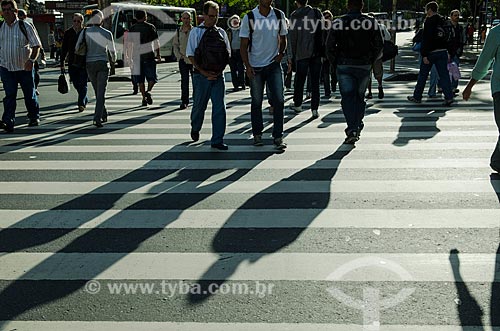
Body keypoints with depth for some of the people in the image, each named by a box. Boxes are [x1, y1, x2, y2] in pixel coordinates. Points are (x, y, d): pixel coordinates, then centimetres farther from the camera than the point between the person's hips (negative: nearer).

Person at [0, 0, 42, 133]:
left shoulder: (25, 26, -5)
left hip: (25, 67, -2)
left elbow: (36, 45, -5)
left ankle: (34, 117, 31)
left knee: (29, 94, 11)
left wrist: (31, 60, -18)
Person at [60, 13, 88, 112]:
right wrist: (62, 63, 6)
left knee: (82, 84, -6)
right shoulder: (68, 33, 6)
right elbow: (64, 49, 10)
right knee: (76, 84, 10)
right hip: (72, 63, 4)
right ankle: (85, 99, 30)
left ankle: (81, 103, -3)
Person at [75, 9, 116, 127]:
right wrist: (114, 59, 28)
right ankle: (97, 118, -17)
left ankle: (103, 115, 27)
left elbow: (77, 48, -1)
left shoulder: (85, 32, -2)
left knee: (98, 91, 18)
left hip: (89, 64, 2)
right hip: (103, 64, -2)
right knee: (101, 92, -5)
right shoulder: (107, 33, -4)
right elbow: (112, 50, 6)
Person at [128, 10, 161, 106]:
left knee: (140, 79, 7)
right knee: (152, 77, 6)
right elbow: (156, 42, 0)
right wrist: (158, 54, 9)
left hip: (137, 56, 2)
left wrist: (130, 56, 11)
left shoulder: (132, 29, 5)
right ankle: (148, 91, -19)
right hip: (149, 55, -2)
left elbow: (129, 42, 5)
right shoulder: (150, 27, 0)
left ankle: (144, 98, 5)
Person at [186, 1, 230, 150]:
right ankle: (195, 129, 39)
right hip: (201, 75, -2)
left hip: (218, 76, 2)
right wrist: (204, 72, -11)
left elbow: (228, 54, 10)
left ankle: (217, 140, 2)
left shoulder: (221, 32, 8)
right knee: (199, 106, 10)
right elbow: (191, 55, -3)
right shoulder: (196, 32, -1)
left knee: (220, 107, -4)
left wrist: (219, 70, -5)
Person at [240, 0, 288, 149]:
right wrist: (247, 66, -12)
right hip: (255, 66, -1)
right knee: (256, 102, 7)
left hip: (274, 64, 2)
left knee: (279, 100, -7)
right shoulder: (249, 18, -5)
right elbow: (244, 45, -3)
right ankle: (257, 134, 21)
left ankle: (278, 137, 0)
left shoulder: (279, 15, 3)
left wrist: (281, 54, -1)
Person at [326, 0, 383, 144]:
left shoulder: (338, 22, -2)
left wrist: (335, 61, 8)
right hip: (364, 66, 2)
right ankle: (357, 125, 15)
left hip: (344, 66, -1)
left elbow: (329, 45, -5)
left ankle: (352, 128, -15)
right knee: (360, 97, 15)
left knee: (347, 97, -2)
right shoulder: (371, 22, 1)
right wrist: (371, 60, 13)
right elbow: (379, 46, 1)